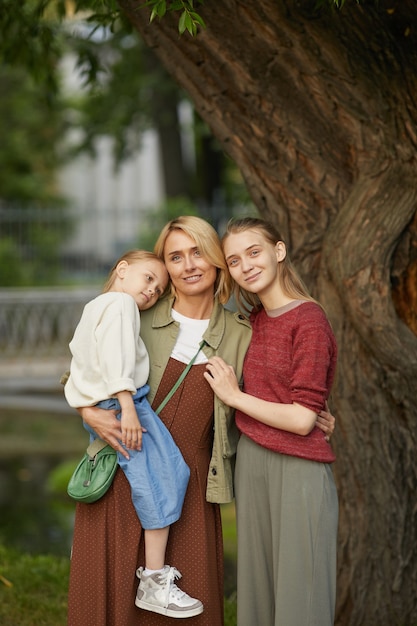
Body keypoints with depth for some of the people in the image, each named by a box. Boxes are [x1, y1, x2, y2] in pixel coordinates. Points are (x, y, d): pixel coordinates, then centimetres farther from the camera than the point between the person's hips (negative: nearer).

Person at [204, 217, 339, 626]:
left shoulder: (309, 321, -14)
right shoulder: (255, 320, 9)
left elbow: (302, 419, -17)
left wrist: (235, 396, -8)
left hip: (296, 470, -7)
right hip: (250, 463, 7)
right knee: (258, 592, 13)